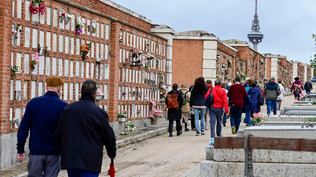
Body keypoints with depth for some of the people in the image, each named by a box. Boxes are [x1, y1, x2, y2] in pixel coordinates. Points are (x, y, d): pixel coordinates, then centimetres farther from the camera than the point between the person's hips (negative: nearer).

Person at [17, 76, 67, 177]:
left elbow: (23, 128, -2)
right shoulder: (64, 106, -4)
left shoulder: (33, 103, -1)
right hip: (54, 153, 0)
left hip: (36, 151, 1)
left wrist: (20, 150, 3)